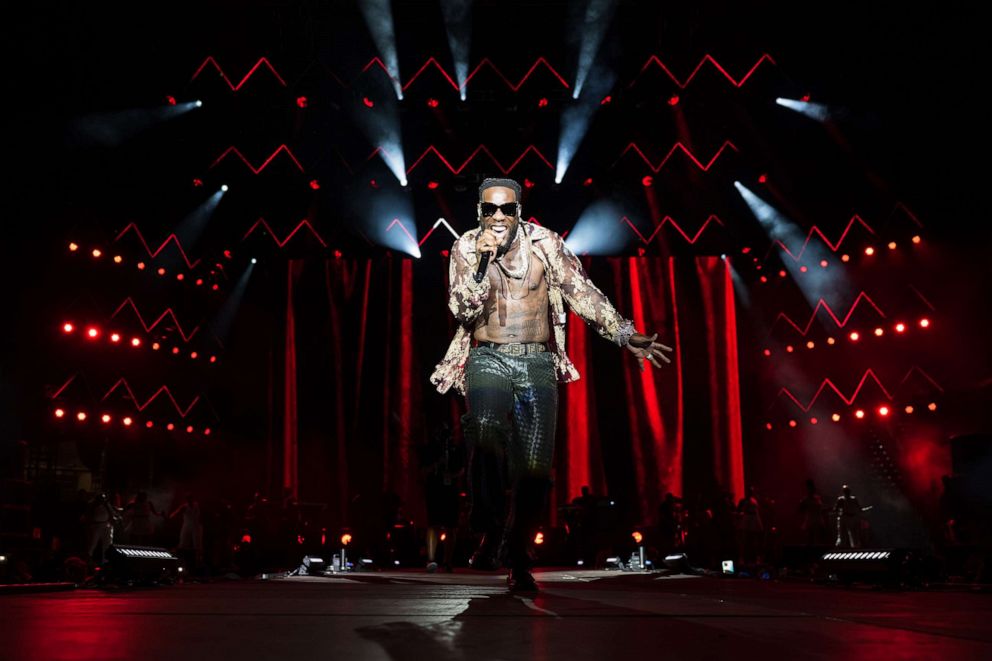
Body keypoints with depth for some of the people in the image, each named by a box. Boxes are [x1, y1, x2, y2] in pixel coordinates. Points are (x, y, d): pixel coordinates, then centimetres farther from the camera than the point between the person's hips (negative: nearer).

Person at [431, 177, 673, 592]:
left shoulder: (544, 244, 2)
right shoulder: (465, 249, 3)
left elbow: (582, 293, -1)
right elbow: (463, 311, -6)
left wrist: (623, 334, -11)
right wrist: (483, 261, -18)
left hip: (537, 363, 1)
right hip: (488, 359, -1)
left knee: (535, 467, -6)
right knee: (487, 433, -31)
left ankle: (517, 559, 13)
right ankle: (491, 531, -12)